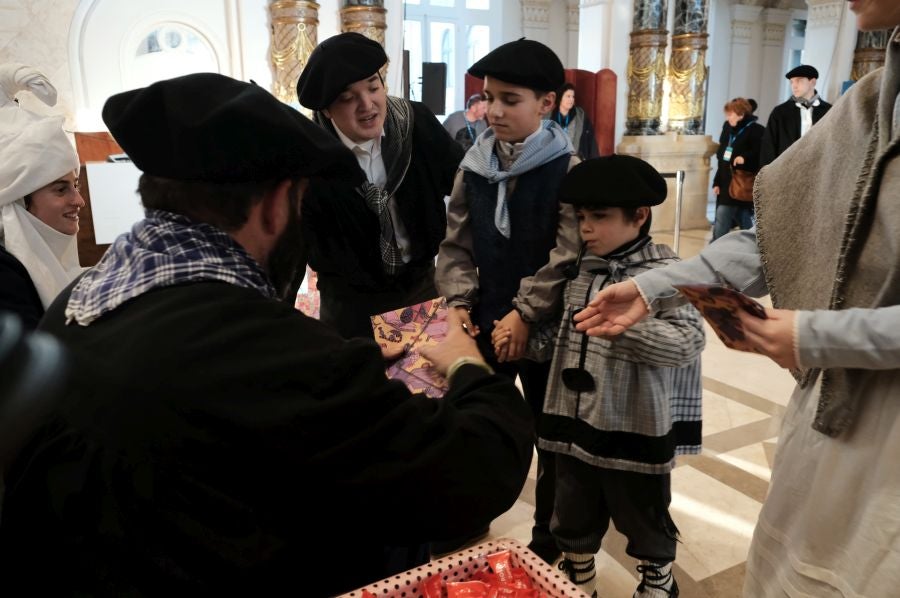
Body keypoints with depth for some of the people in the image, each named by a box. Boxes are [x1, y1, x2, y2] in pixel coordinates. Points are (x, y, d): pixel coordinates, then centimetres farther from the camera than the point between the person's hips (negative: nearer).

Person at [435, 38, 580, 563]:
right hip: (486, 321, 4)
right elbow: (456, 242, 6)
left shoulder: (567, 169, -11)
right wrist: (459, 301, -6)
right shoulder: (474, 165, 3)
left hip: (544, 326, -4)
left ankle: (549, 535, 34)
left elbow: (568, 254, -16)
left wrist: (526, 312, -18)